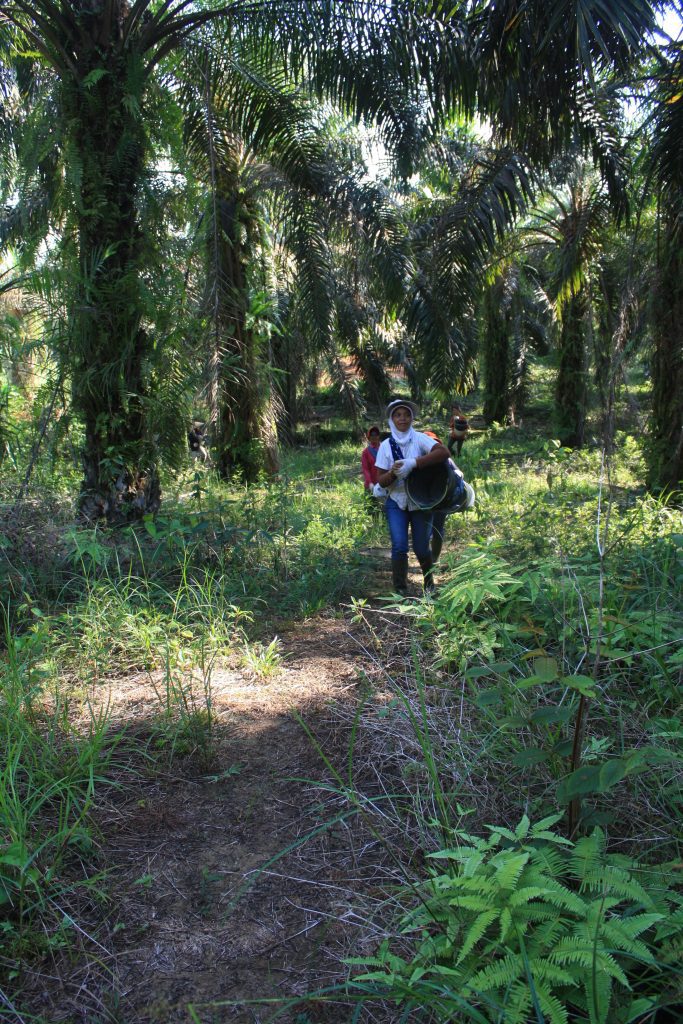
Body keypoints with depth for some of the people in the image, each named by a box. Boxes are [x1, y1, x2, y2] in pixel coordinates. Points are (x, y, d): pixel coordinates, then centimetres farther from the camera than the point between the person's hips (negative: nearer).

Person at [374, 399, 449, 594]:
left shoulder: (419, 439, -6)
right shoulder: (386, 445, 0)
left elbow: (444, 452, -24)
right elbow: (381, 481, 0)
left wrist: (413, 463, -31)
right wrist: (393, 473, -23)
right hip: (396, 503, 1)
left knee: (421, 548, 6)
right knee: (399, 547, -12)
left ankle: (429, 584, 34)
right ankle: (400, 591, 1)